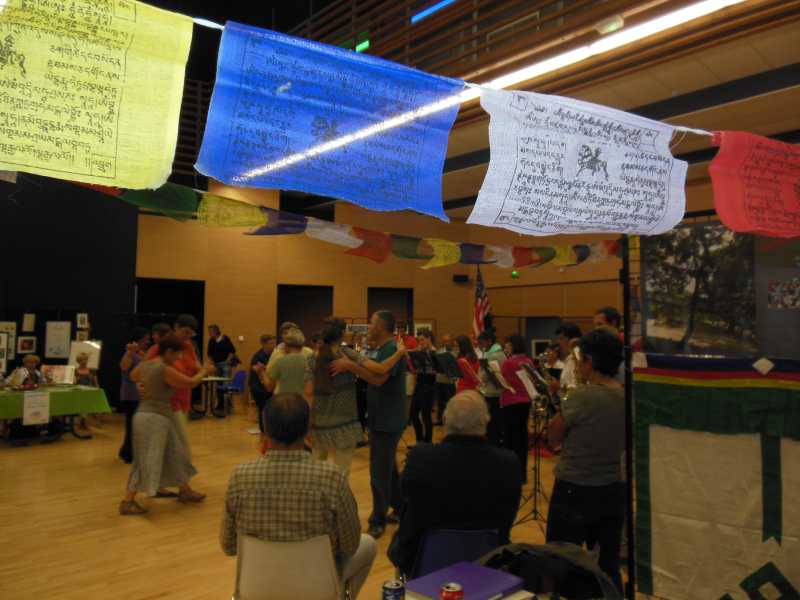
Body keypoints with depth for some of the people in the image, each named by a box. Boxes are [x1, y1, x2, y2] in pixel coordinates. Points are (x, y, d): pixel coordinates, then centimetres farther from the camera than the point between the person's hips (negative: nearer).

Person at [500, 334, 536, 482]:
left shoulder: (508, 362, -15)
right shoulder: (529, 362, 6)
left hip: (511, 402, -7)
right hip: (525, 401, 7)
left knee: (510, 436, 2)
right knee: (522, 434, 13)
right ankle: (522, 472, 20)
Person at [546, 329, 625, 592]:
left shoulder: (582, 396, -21)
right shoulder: (628, 397, -1)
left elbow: (554, 438, -8)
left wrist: (561, 404, 5)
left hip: (575, 492, -6)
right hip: (613, 491, 6)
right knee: (608, 566, 17)